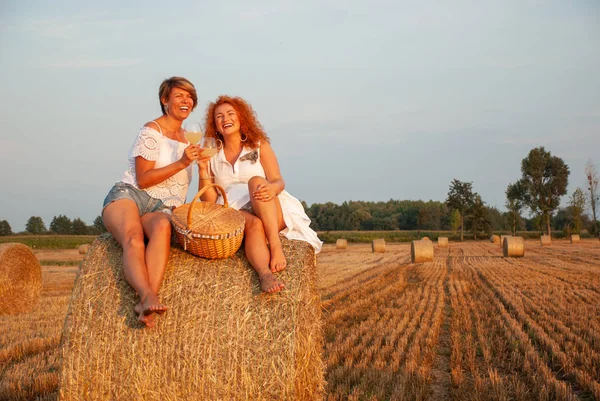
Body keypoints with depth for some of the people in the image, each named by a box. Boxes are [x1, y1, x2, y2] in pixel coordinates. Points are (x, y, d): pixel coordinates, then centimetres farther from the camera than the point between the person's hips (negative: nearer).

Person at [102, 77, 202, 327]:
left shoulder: (186, 138, 22)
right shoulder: (151, 132, 0)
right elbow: (143, 179, -7)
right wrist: (181, 163, -12)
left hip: (162, 209, 3)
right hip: (128, 196, -3)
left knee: (162, 226, -36)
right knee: (134, 238, -38)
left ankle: (145, 303, -53)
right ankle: (148, 296, -60)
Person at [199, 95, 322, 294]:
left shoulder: (259, 146, 12)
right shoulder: (212, 156, 15)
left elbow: (279, 181, 0)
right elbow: (209, 201, 8)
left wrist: (272, 188, -25)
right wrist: (203, 170, -8)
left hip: (271, 212, 0)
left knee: (256, 181, -32)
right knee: (254, 224, -36)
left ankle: (276, 247, -44)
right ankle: (264, 273, -64)